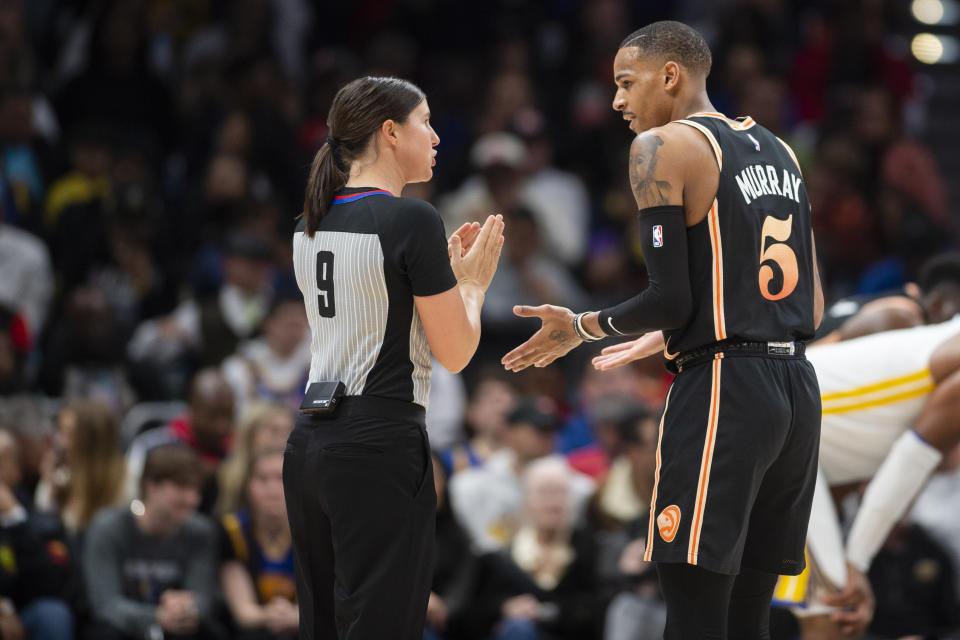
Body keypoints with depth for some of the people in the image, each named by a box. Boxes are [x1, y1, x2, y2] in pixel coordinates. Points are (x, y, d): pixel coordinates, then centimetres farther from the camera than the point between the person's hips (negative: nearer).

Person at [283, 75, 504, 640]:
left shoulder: (312, 226, 12)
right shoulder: (412, 220, -11)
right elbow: (455, 352, -8)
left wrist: (446, 268, 24)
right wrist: (473, 281, 9)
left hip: (310, 444, 8)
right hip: (381, 446, -8)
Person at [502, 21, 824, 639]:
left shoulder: (662, 147, -4)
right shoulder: (777, 150, 20)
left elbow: (671, 299, -12)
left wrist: (582, 328, 6)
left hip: (722, 390, -8)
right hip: (799, 389, 8)